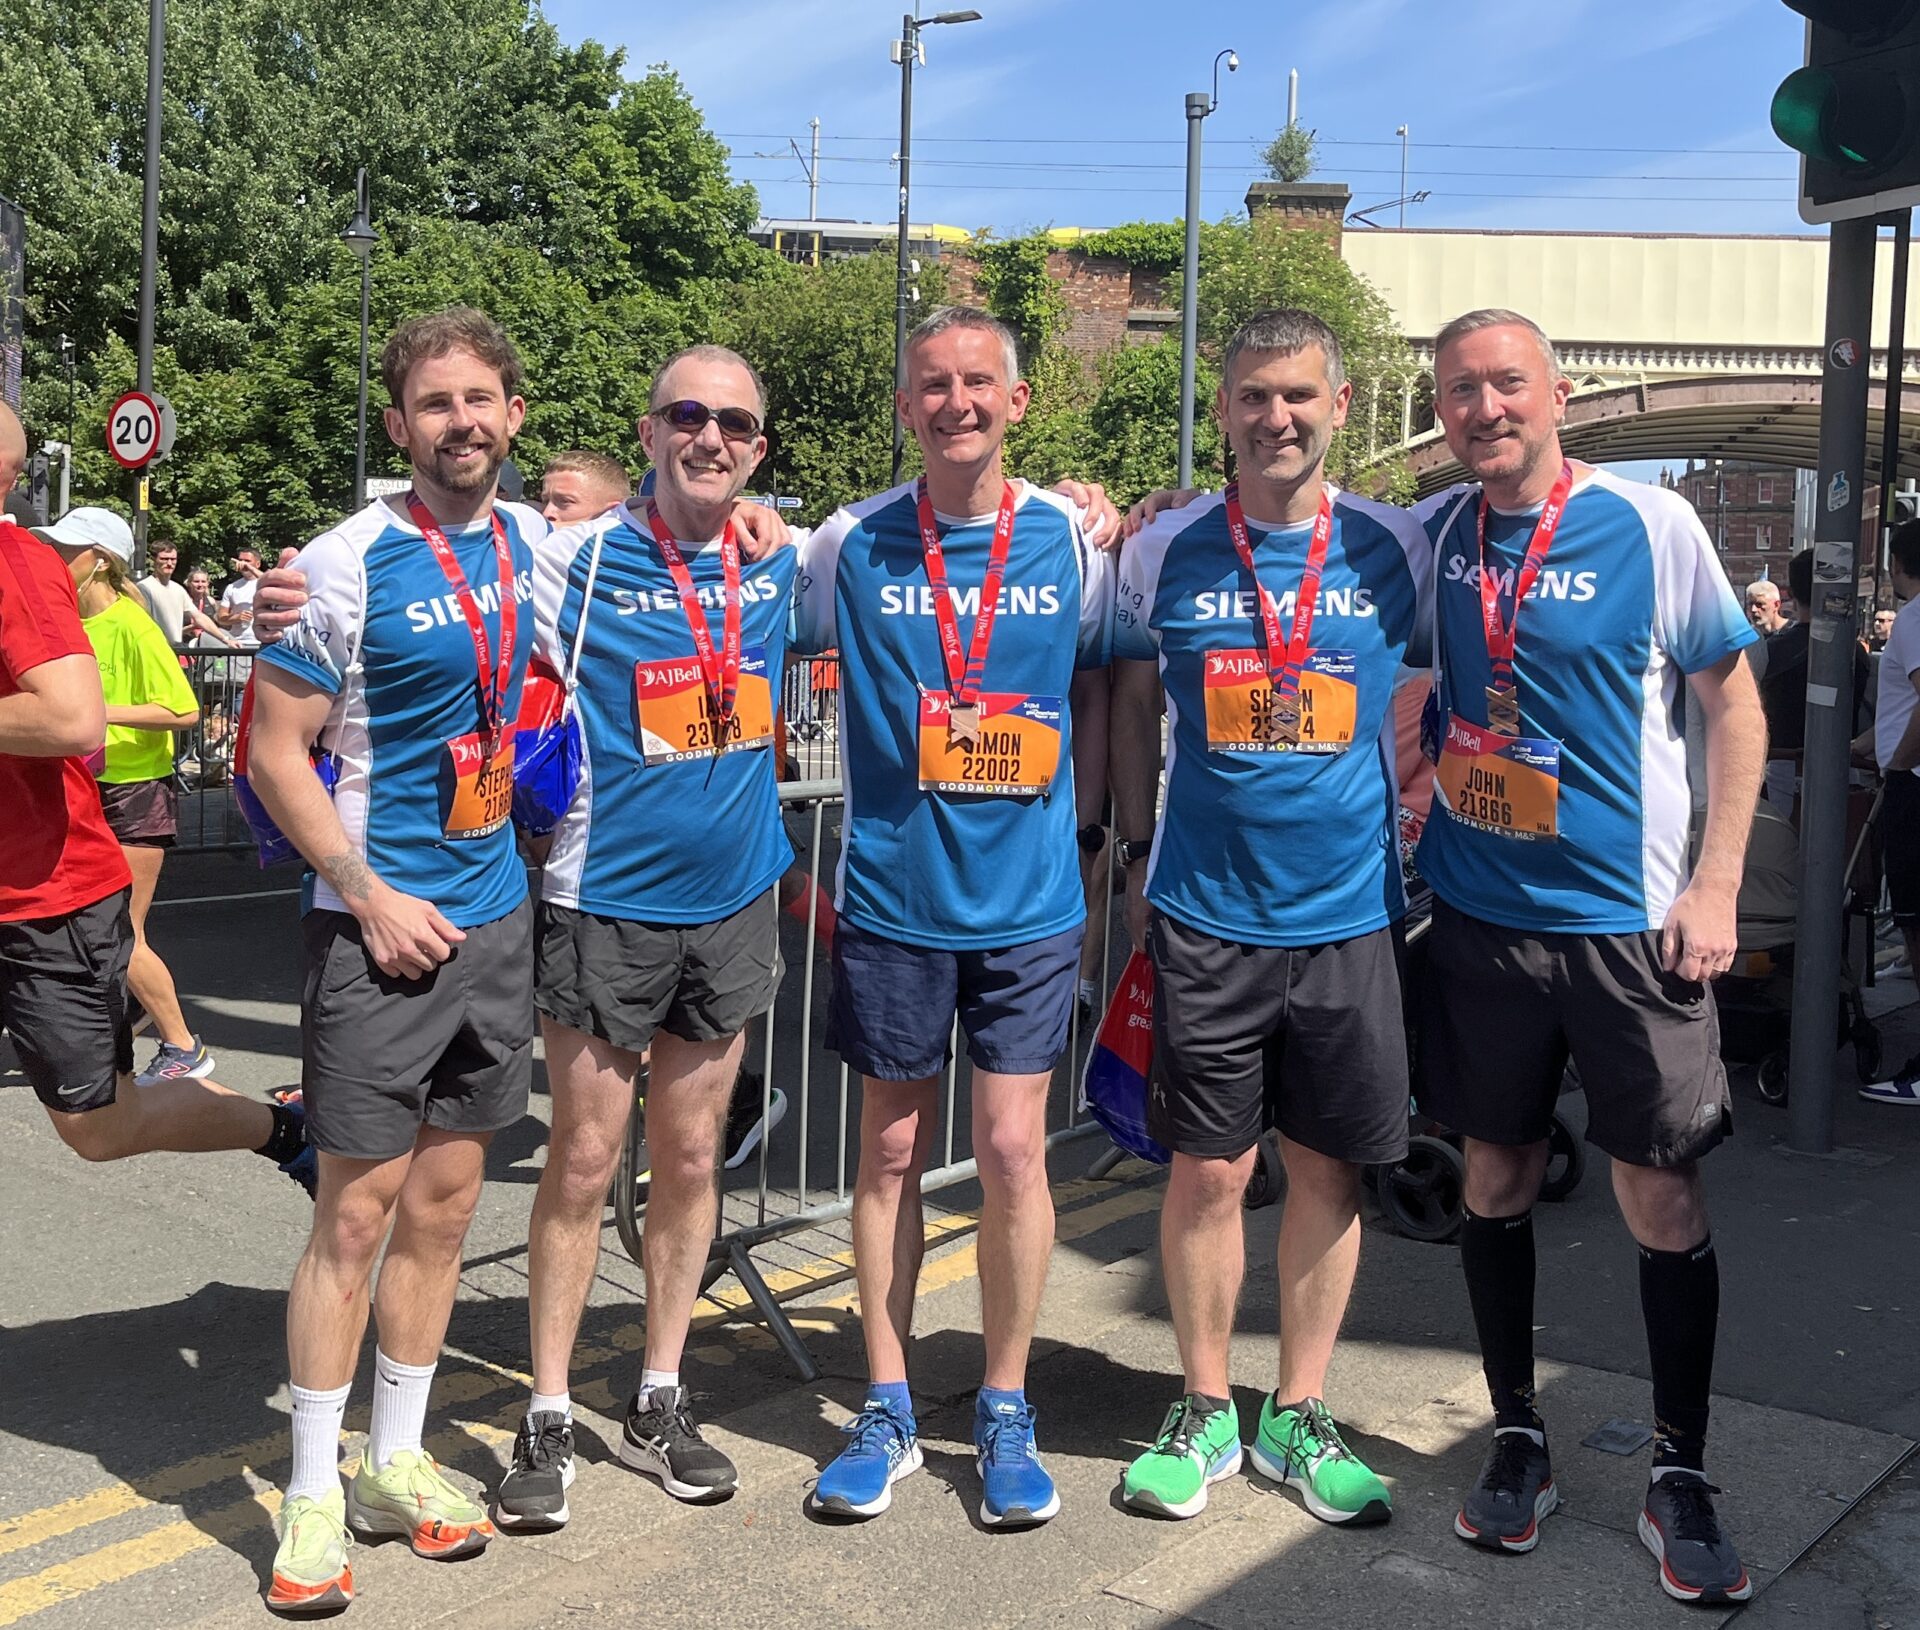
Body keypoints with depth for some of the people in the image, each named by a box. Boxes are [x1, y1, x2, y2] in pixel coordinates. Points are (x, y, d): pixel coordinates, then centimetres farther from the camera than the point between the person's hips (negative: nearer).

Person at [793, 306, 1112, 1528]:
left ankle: (1007, 1412, 19)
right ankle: (888, 1411, 24)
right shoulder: (850, 544, -1)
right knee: (892, 1151, 9)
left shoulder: (1070, 540, 0)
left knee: (1013, 1147, 0)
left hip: (1028, 899, 0)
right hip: (891, 897, 0)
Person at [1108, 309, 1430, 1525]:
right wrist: (1138, 852, 8)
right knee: (1208, 1172, 4)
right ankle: (1205, 1412, 23)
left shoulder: (1398, 548, 0)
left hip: (1351, 912, 1)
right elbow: (1133, 705, 12)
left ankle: (1299, 1416, 25)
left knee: (1329, 1170, 8)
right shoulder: (1164, 554, 1)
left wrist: (1413, 831, 6)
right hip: (1206, 913, 0)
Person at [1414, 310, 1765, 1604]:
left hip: (1631, 919, -2)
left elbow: (1733, 699, -1)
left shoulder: (1650, 525, -5)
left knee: (1665, 1200, 1)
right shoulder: (1426, 537, 3)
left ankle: (1682, 1481, 19)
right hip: (1481, 916, 3)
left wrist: (1718, 884, -7)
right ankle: (1519, 1445, 29)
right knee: (1497, 1182, 11)